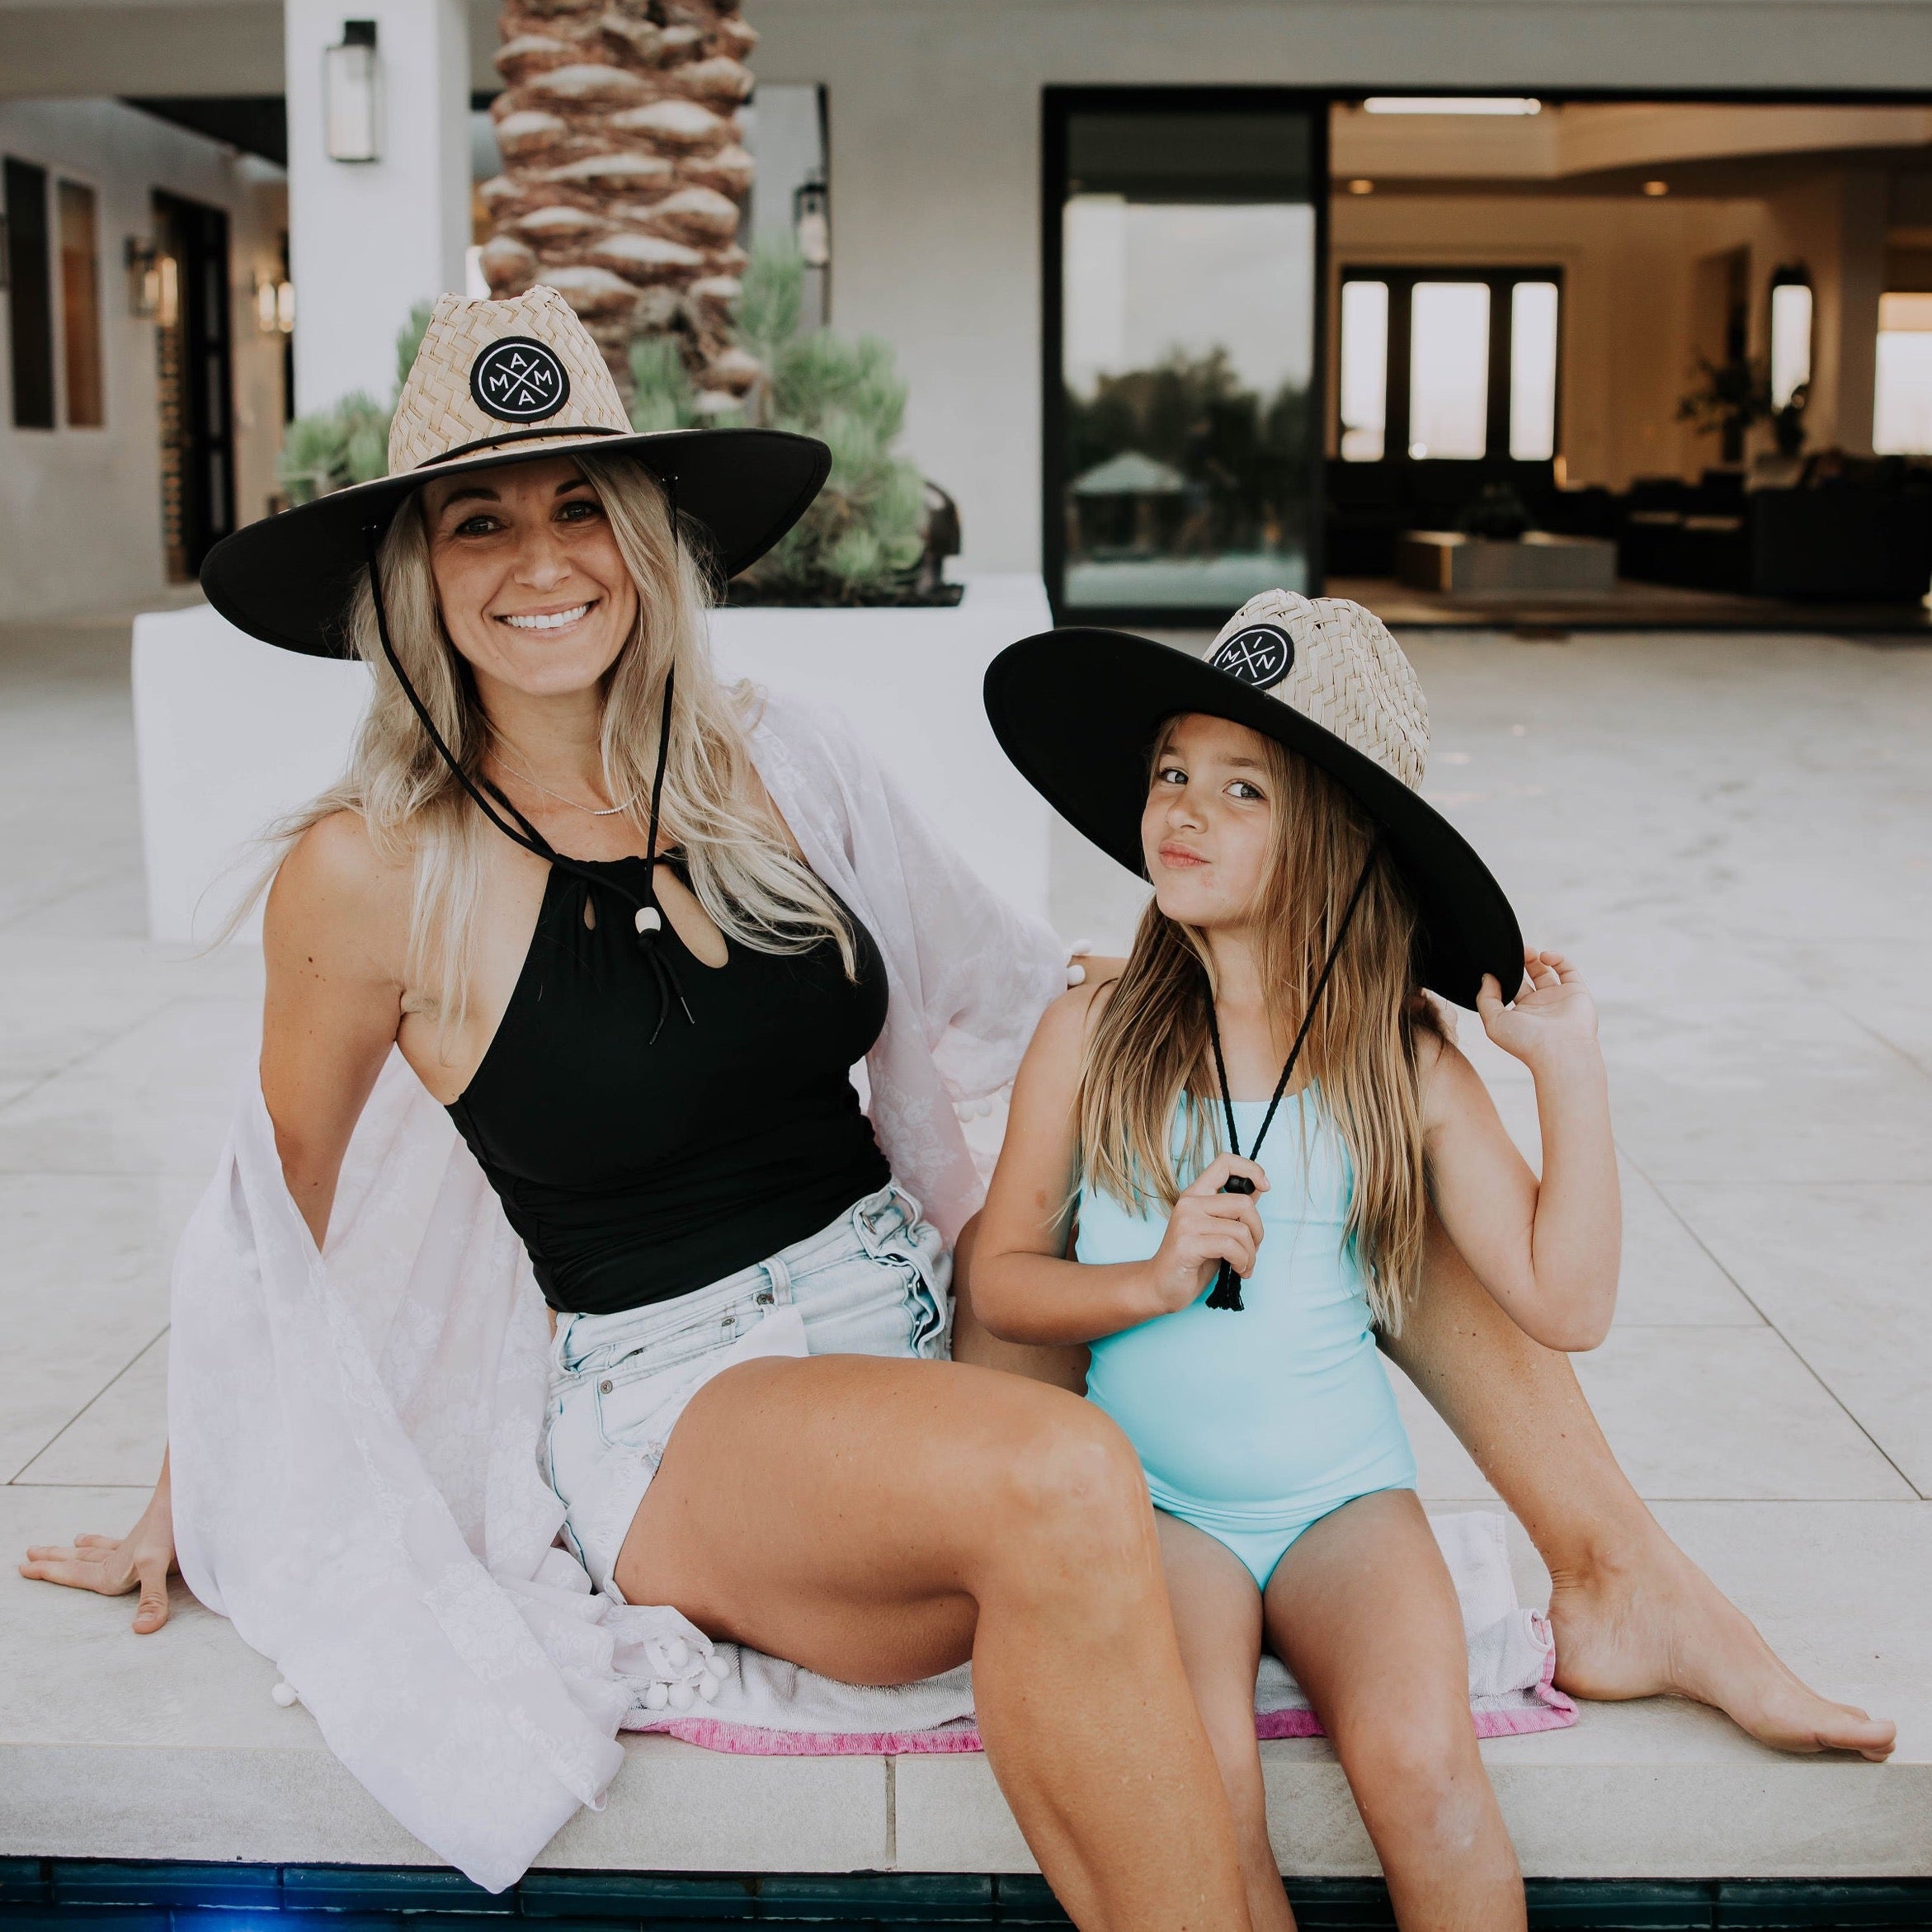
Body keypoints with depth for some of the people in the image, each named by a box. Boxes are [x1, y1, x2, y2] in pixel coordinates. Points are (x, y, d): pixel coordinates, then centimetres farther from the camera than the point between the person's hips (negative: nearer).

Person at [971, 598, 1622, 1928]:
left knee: (1424, 1773, -24)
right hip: (1157, 1508, 0)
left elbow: (1565, 1304, -3)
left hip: (1346, 1499, 1)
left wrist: (1571, 1067, -7)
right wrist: (1150, 1282, -14)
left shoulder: (1404, 1064, 0)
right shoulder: (1092, 1035, -1)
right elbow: (1002, 1278, 5)